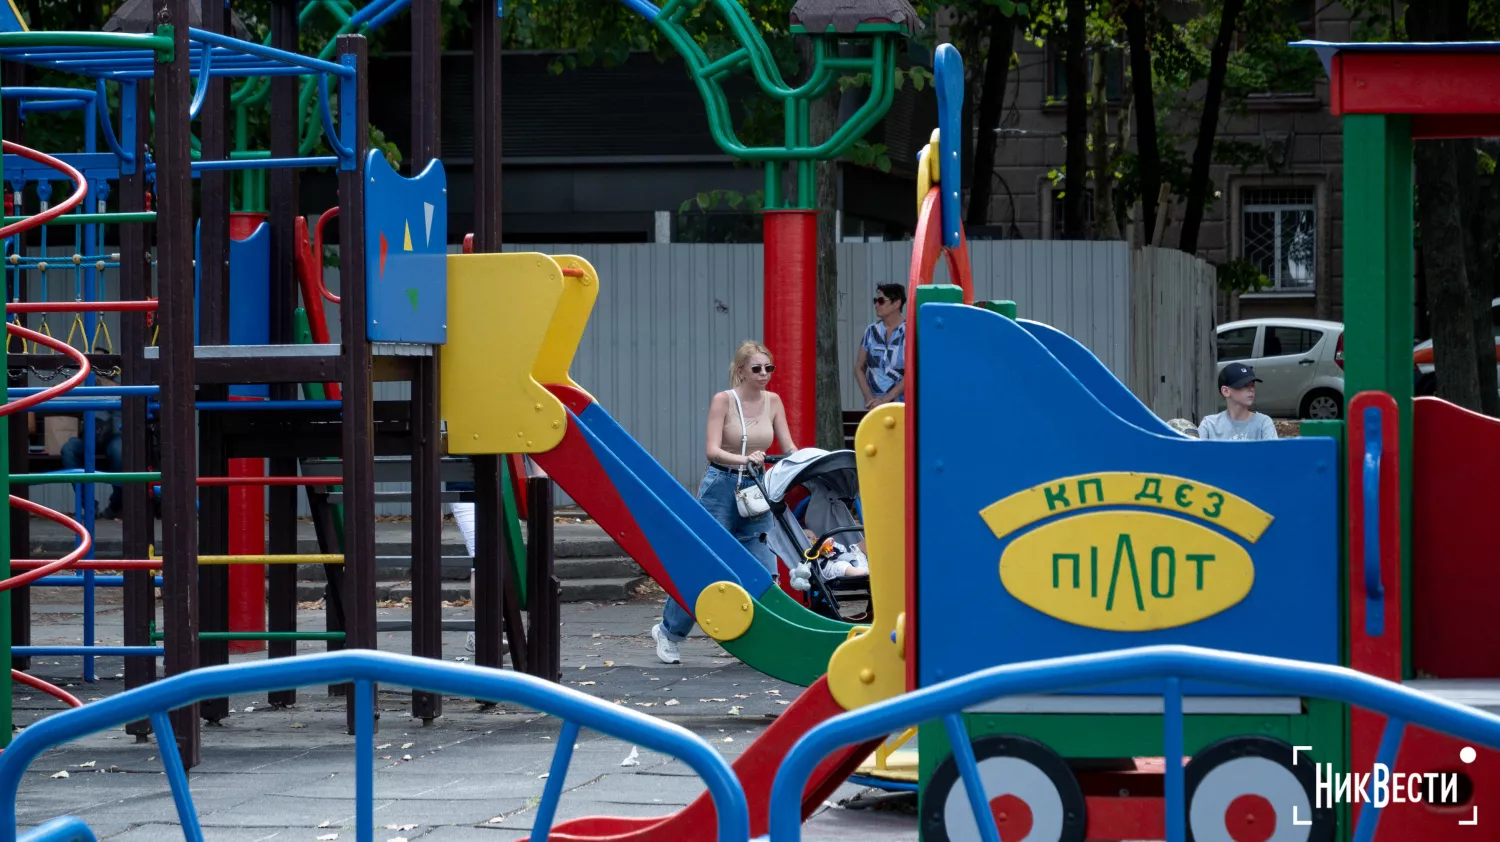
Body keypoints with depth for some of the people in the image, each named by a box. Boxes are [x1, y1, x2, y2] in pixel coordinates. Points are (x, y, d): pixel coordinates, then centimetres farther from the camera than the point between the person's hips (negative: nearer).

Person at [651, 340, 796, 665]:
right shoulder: (723, 400, -8)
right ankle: (668, 632, 15)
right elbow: (713, 450, -16)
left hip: (756, 489, 4)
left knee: (764, 571, -4)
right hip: (722, 487, -4)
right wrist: (743, 459, -33)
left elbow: (789, 448, 5)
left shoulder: (773, 401, 5)